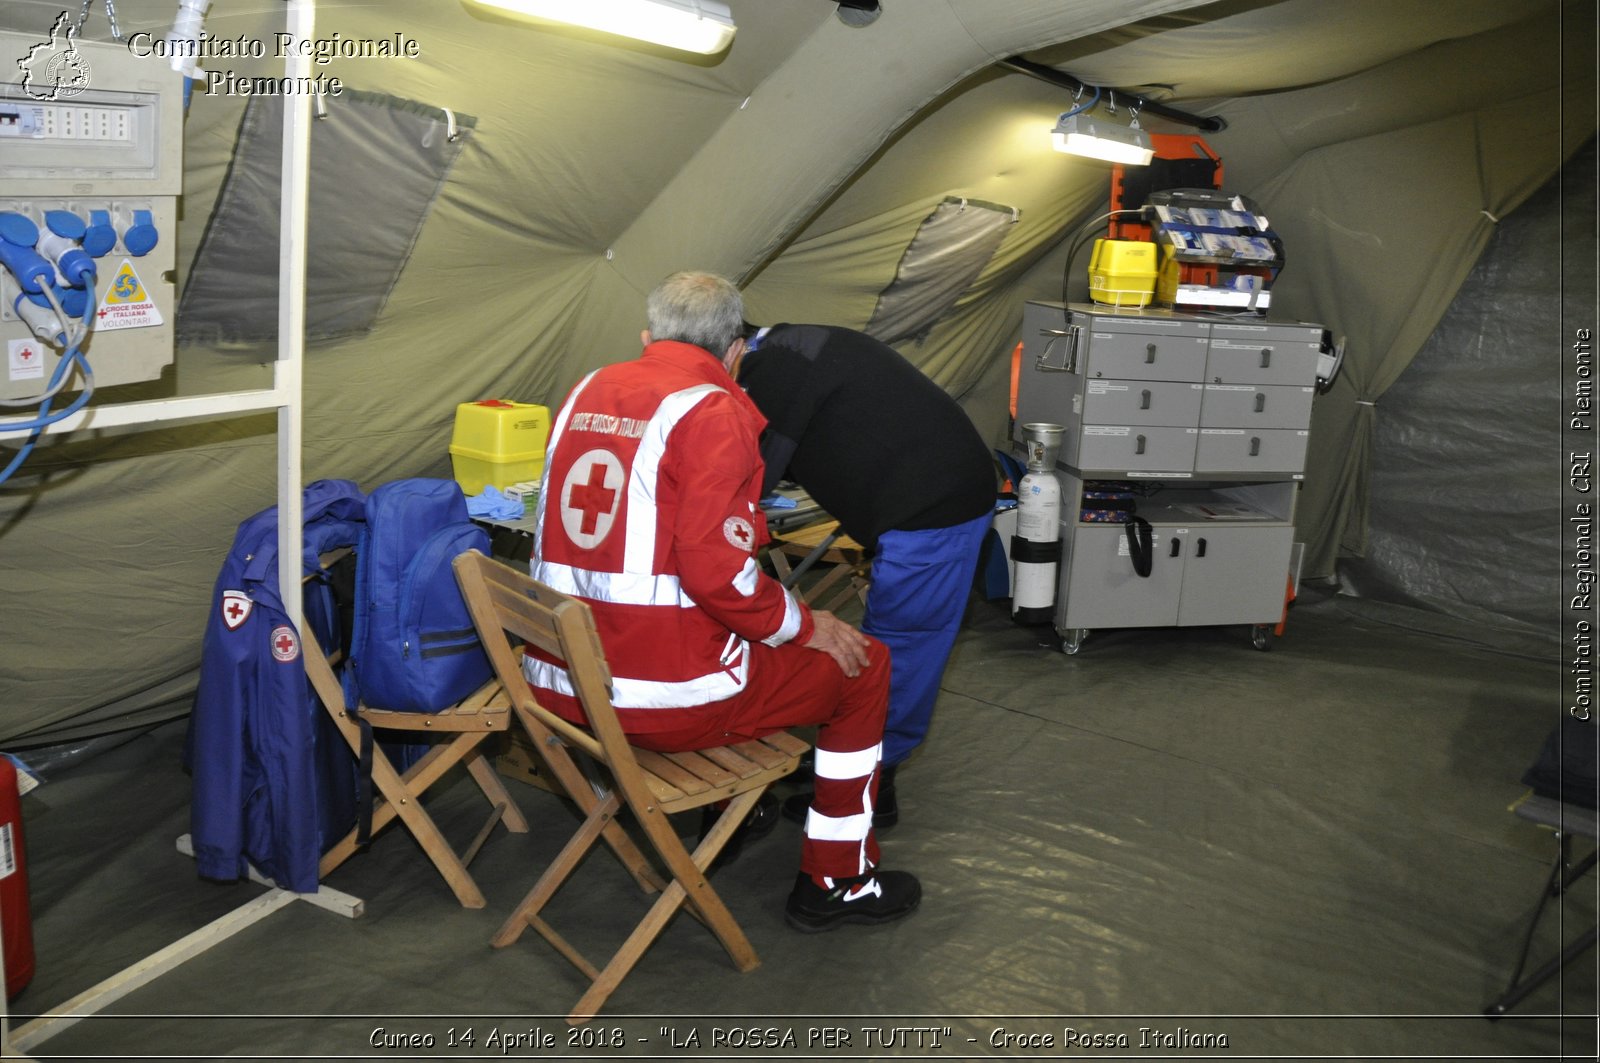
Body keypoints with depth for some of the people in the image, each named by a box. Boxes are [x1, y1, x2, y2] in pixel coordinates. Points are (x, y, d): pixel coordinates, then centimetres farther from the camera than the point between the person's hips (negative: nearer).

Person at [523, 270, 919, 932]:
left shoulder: (587, 392, 9)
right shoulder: (713, 413, -13)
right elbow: (717, 573, -22)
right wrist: (805, 626, -5)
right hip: (665, 701, -8)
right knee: (861, 664, 11)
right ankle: (837, 882, 21)